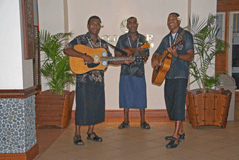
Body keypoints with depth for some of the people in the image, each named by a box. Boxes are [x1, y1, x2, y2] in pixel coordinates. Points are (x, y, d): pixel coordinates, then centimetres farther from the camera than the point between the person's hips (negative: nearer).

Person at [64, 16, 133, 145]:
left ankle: (91, 132, 23)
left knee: (96, 105, 9)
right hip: (84, 79, -6)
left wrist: (124, 61, 3)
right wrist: (84, 56, -24)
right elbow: (66, 50, -16)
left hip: (98, 80, 6)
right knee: (82, 105, -3)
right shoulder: (80, 39, -4)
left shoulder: (103, 43, 15)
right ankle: (77, 135, 9)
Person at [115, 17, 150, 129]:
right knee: (126, 96, 4)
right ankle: (126, 121, 16)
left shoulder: (142, 39, 7)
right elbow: (116, 55, 5)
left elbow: (146, 57, 4)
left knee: (141, 96, 1)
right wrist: (125, 51, -13)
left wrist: (140, 51, -17)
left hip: (139, 72, 0)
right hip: (126, 72, 0)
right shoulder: (122, 39, 6)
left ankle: (143, 121, 13)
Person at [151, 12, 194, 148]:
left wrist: (176, 55, -27)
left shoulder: (186, 35, -3)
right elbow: (157, 54, 23)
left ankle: (176, 137, -7)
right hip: (168, 75, 7)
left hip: (181, 76, -7)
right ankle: (181, 132, 24)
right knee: (171, 105, 10)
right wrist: (154, 60, 0)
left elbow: (190, 57, -11)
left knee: (179, 104, -10)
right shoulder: (166, 39, 16)